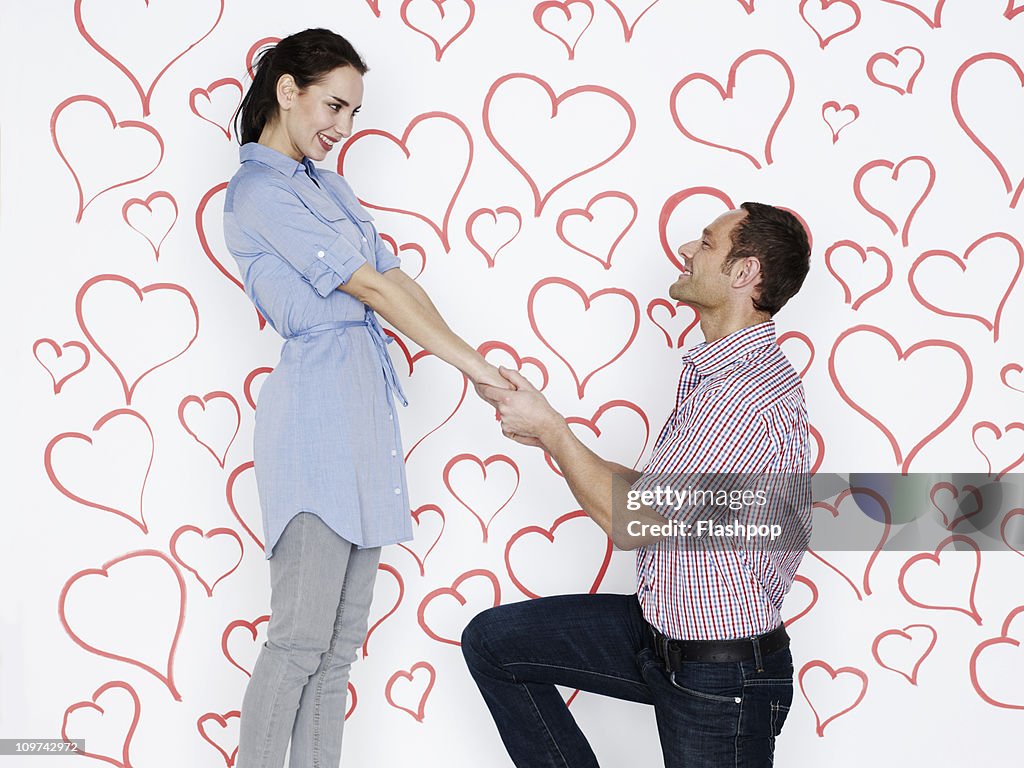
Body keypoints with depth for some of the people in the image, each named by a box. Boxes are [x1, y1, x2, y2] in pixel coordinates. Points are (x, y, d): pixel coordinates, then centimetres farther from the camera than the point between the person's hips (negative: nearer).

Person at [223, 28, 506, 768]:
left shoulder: (330, 186, 20)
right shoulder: (259, 192, -8)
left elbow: (396, 278, 14)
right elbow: (371, 288, -10)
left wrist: (480, 367, 4)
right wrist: (472, 363, -7)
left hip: (364, 405, 9)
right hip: (316, 408, -9)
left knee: (341, 643, 8)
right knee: (302, 640, -8)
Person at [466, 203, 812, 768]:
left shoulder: (754, 389, -25)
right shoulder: (714, 373, 9)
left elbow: (631, 522, -23)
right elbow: (657, 496, 14)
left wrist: (550, 428, -12)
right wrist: (552, 439, 7)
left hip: (721, 677, -10)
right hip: (662, 630, 10)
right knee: (492, 641, 8)